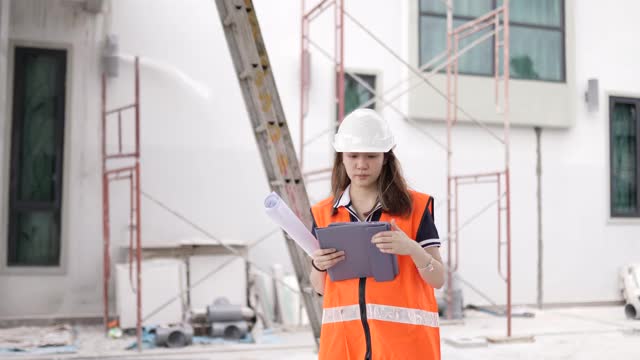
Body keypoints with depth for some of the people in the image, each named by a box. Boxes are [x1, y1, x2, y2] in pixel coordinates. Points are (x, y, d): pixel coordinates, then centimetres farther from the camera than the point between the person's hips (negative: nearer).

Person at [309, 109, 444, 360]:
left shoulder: (415, 207, 1)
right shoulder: (323, 213, 8)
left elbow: (438, 279, -1)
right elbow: (320, 288, 13)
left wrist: (412, 249, -20)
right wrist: (318, 265, -9)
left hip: (404, 338, -2)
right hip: (344, 338, 2)